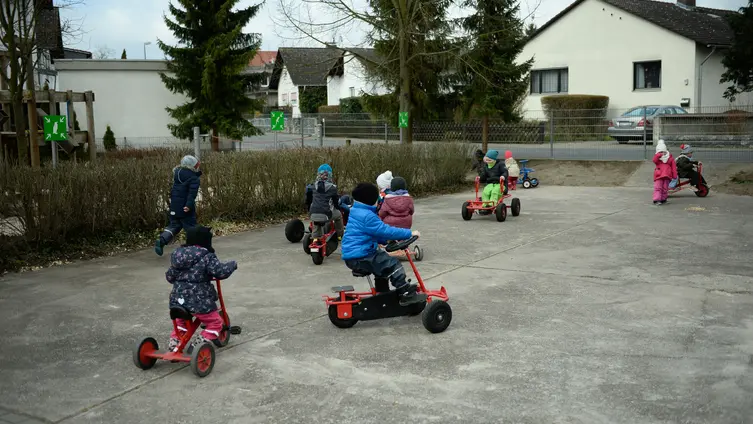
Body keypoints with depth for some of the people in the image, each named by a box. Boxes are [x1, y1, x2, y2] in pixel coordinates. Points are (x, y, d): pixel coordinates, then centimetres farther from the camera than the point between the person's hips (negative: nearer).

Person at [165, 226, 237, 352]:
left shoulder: (178, 254, 9)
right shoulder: (206, 257, -11)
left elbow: (169, 276, 16)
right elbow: (221, 271, -21)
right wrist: (232, 264, -3)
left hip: (177, 299, 7)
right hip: (199, 301, -7)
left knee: (181, 321, 34)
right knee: (216, 323, 11)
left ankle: (173, 344, 26)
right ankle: (197, 346, 2)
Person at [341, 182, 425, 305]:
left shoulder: (356, 212, 13)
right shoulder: (367, 216, -20)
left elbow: (375, 234, 21)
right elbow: (385, 230, -22)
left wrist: (388, 240, 10)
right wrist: (409, 233, -16)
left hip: (353, 256, 11)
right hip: (359, 258, -11)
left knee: (383, 259, 29)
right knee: (393, 265, -12)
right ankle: (406, 295, -7)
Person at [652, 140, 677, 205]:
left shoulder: (670, 158, 8)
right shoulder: (657, 157, 6)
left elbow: (673, 167, 7)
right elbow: (655, 161, -19)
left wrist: (674, 175, 2)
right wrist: (658, 155, -32)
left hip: (667, 175, 2)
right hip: (659, 175, -2)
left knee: (665, 188, 9)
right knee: (657, 187, -9)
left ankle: (663, 199, 21)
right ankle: (656, 200, -14)